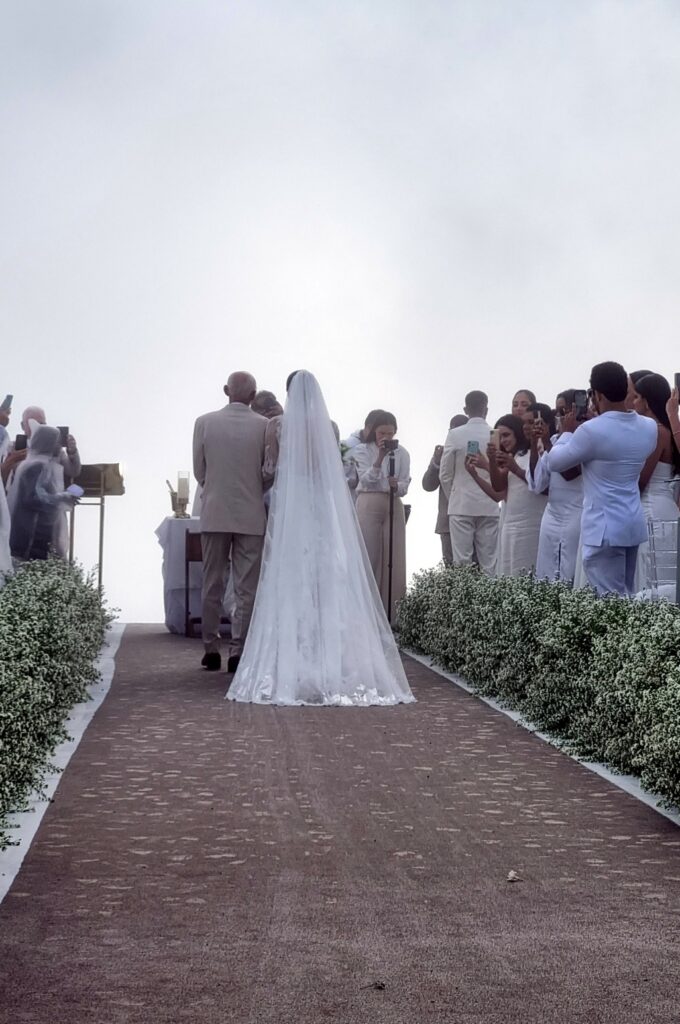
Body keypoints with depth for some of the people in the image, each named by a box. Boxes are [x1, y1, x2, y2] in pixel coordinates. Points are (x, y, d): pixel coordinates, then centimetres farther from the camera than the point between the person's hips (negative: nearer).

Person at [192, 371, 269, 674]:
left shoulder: (204, 422, -2)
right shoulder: (264, 426, -6)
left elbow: (199, 471, 3)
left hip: (215, 514, 1)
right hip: (251, 515, -1)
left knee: (212, 586, 10)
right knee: (246, 588, 3)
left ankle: (211, 649, 13)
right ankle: (238, 651, 2)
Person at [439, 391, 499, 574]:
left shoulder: (455, 435, -4)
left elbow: (445, 475, 0)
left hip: (461, 506, -1)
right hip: (489, 507, 1)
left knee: (461, 562, 1)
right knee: (489, 563, 4)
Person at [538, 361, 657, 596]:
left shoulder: (592, 430, -17)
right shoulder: (649, 427, 3)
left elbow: (552, 463, -4)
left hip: (604, 527, -7)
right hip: (634, 524, 7)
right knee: (625, 596, 15)